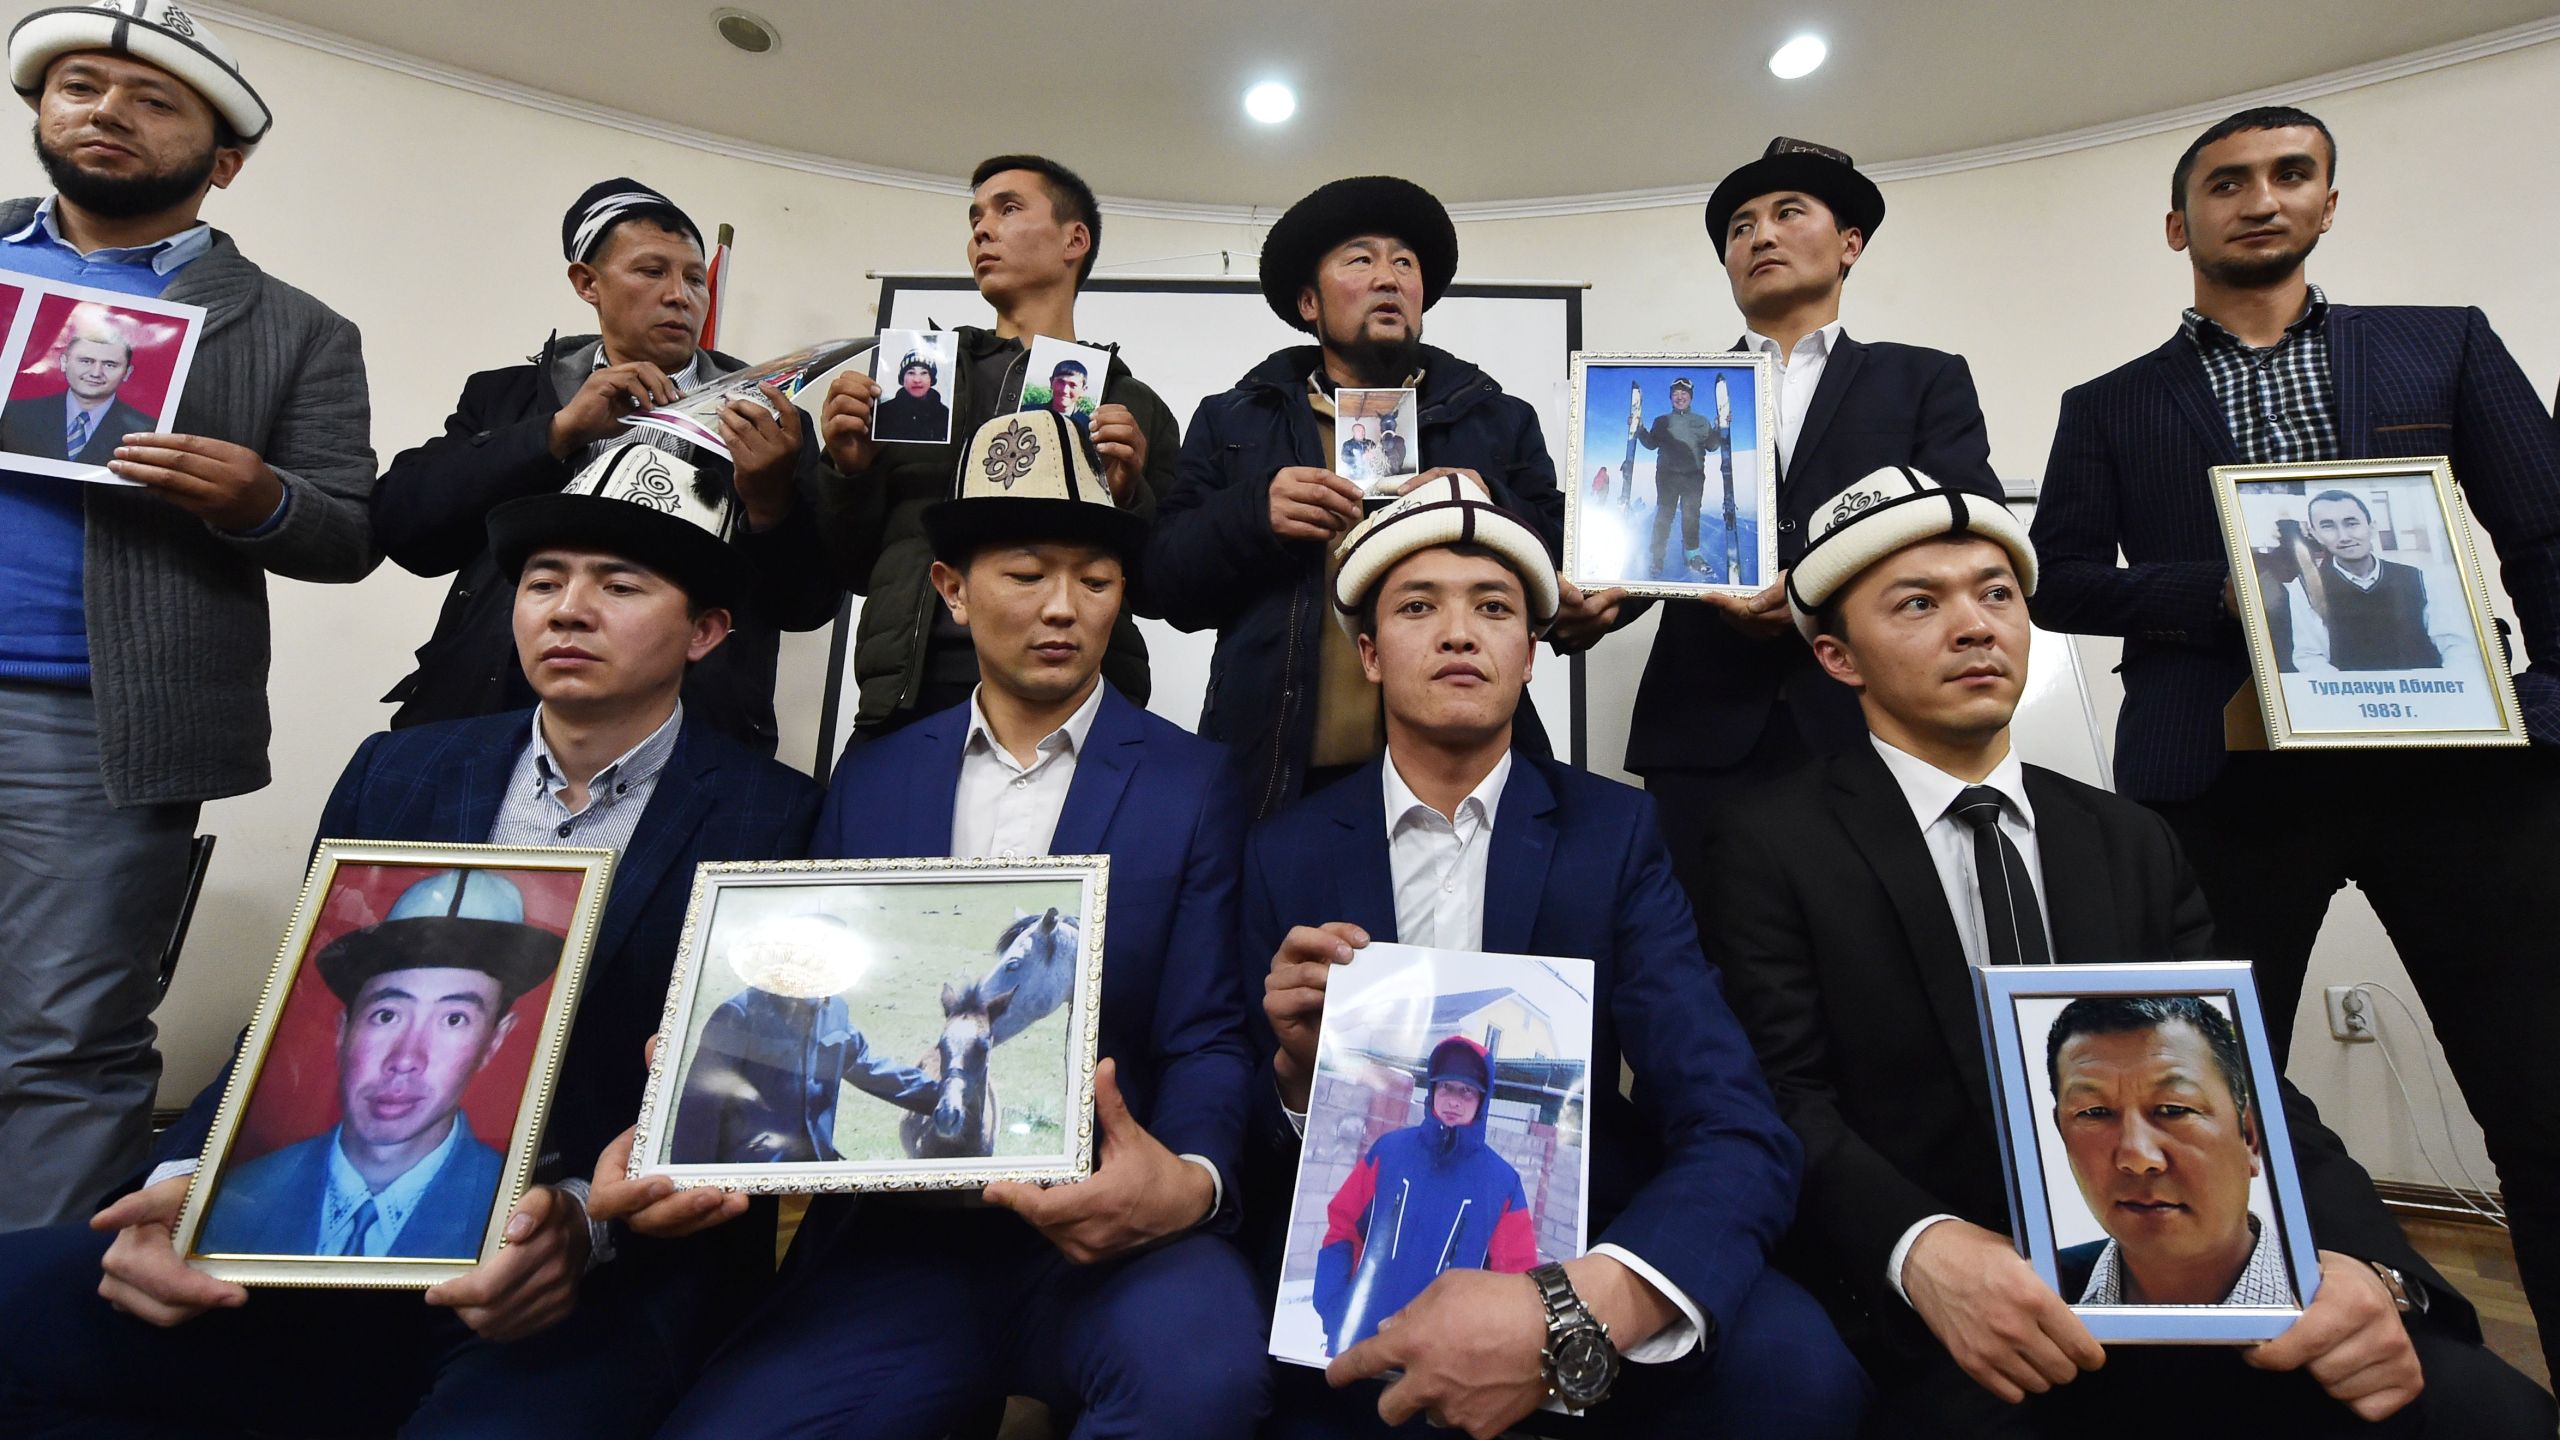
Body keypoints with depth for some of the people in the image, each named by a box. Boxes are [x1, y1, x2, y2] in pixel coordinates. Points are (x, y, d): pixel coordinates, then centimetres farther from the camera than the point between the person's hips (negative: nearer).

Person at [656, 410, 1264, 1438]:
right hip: (895, 1238, 3)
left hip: (1102, 1233, -2)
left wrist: (1188, 1182, -24)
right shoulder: (872, 779, 11)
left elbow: (1208, 1042, -4)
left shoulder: (1190, 785, 0)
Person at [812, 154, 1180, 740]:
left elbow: (1157, 595, 7)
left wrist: (1129, 497, -10)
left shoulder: (1134, 408, 9)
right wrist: (850, 472, -3)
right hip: (908, 704, 2)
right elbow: (853, 569, 16)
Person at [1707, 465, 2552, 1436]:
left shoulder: (2132, 845, 12)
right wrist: (1922, 1248, -30)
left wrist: (2362, 1263, -14)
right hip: (1937, 1317, -4)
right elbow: (1789, 1102, -12)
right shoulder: (1774, 849, -5)